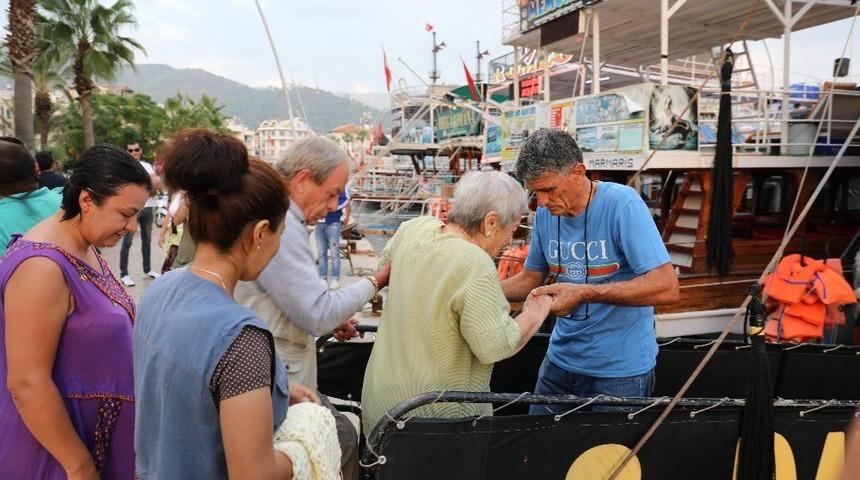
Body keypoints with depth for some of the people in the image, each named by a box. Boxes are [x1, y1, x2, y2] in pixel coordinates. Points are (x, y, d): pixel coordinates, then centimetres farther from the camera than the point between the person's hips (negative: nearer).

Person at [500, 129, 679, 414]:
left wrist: (584, 293, -30)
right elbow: (531, 279, 11)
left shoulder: (622, 203, -19)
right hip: (560, 360, 6)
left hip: (620, 369, -6)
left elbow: (666, 287, -25)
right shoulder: (545, 212, 0)